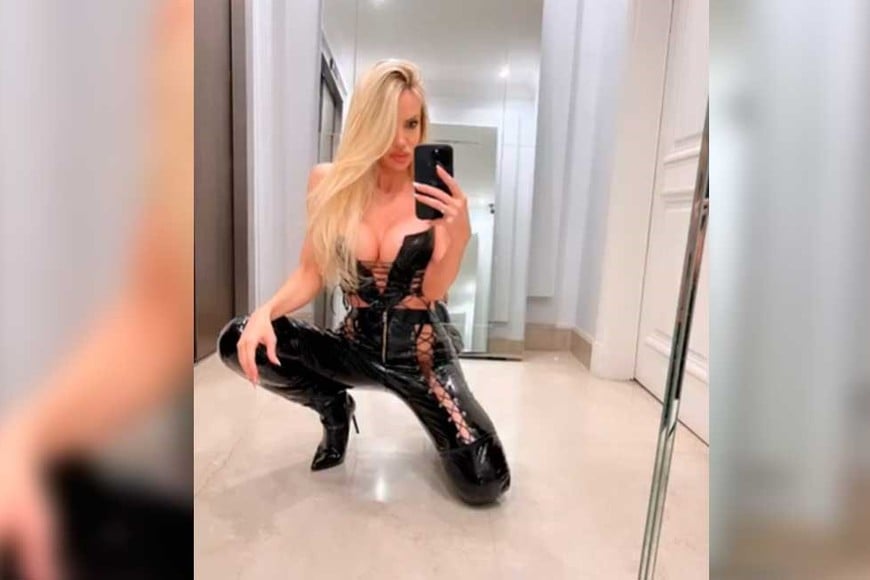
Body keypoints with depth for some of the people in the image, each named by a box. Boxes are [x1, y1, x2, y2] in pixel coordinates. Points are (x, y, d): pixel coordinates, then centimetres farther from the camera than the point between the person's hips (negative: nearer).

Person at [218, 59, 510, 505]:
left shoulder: (435, 191, -10)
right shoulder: (330, 182, -5)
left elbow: (432, 292, -13)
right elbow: (311, 275, -2)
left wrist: (460, 234, -30)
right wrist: (266, 311, -21)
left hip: (420, 352, -1)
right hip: (357, 346, 2)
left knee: (485, 483, -16)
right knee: (238, 343, -19)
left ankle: (438, 424, 21)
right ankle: (334, 407, 8)